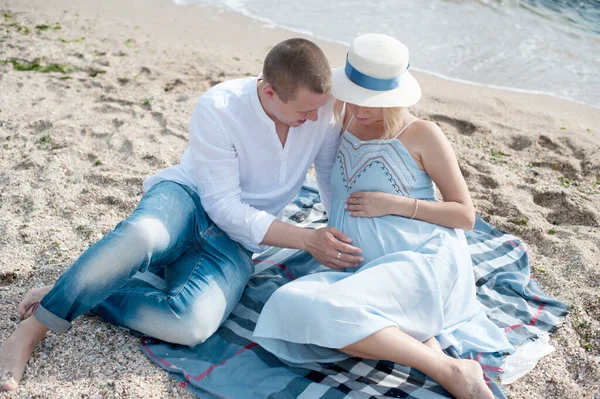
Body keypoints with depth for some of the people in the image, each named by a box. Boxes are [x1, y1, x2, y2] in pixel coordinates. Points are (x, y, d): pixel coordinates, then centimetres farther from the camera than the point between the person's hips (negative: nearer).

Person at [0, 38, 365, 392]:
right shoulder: (218, 108, -19)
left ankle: (68, 297, -12)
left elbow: (335, 182, 8)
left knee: (192, 324, -31)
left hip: (234, 242, 3)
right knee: (142, 235, -41)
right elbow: (224, 206, -18)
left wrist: (348, 241, 4)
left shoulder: (324, 107, -8)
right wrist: (307, 239, -22)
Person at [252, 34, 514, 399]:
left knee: (327, 312, -31)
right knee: (292, 305, -25)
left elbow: (466, 216, 0)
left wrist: (395, 204, -10)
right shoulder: (340, 122, 13)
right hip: (366, 269, 6)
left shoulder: (422, 134, -1)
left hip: (427, 259, -5)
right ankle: (421, 343, -20)